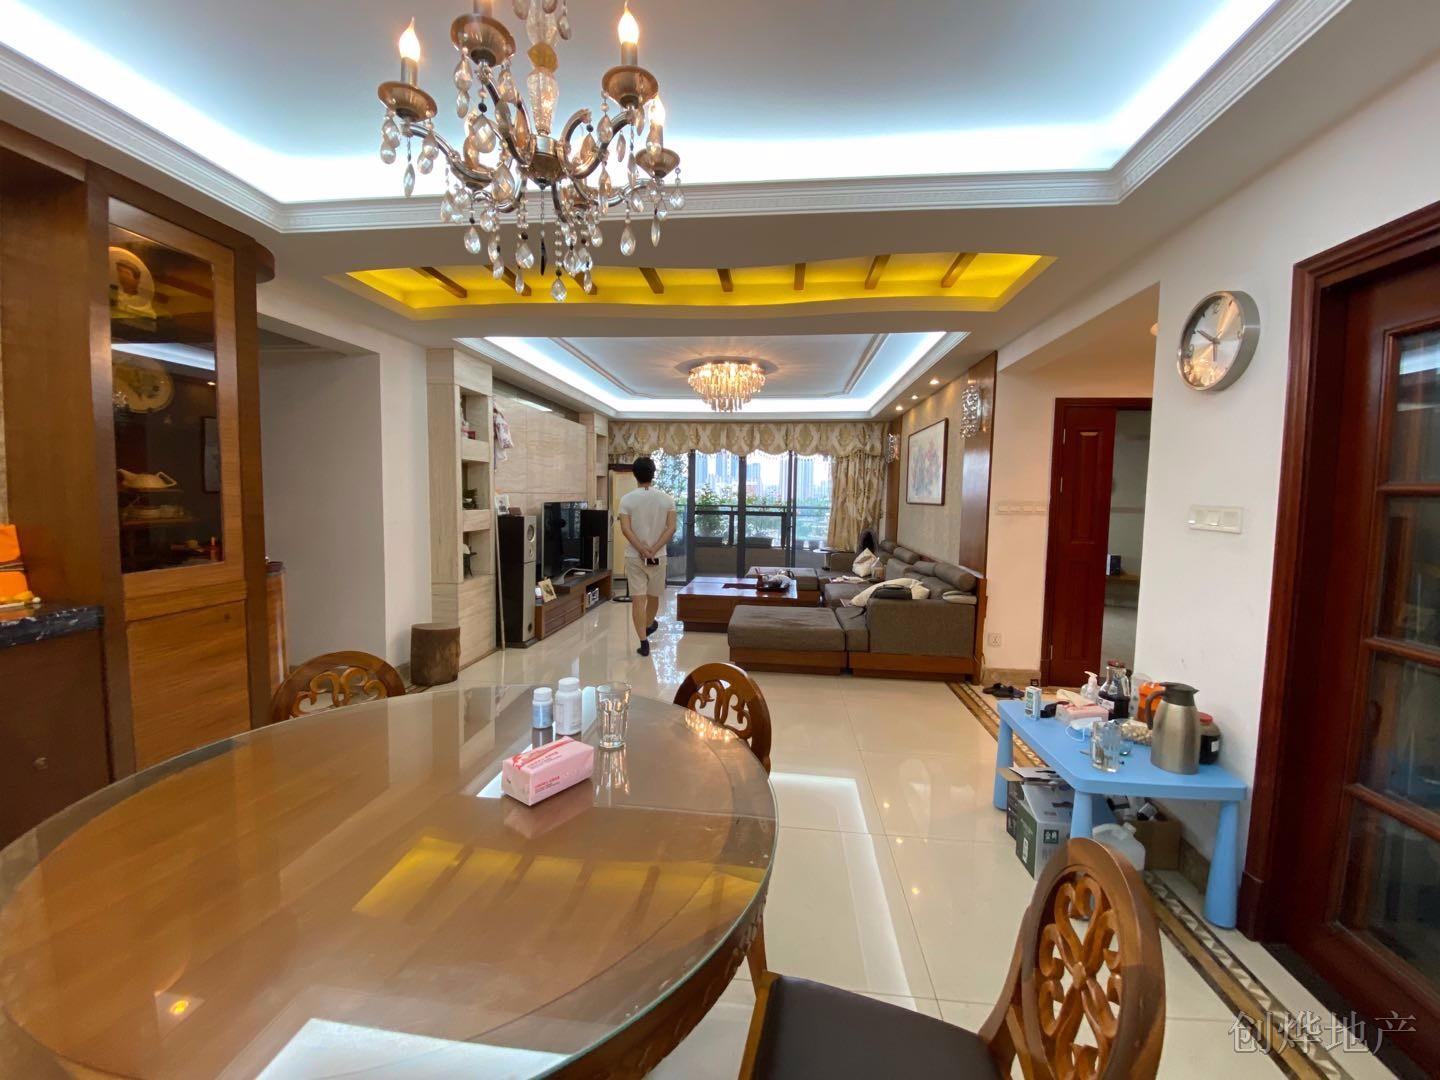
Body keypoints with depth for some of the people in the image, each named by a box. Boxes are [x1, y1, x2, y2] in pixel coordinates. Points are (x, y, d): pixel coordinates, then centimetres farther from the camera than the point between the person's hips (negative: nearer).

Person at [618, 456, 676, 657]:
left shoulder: (627, 499, -6)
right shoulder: (666, 499, -2)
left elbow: (625, 529, -13)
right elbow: (671, 528, -10)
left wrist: (643, 550, -13)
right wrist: (653, 550, -13)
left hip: (634, 556, -1)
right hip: (658, 556, 2)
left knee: (638, 599, 1)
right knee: (653, 596, 20)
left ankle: (644, 641, 0)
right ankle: (649, 626, 44)